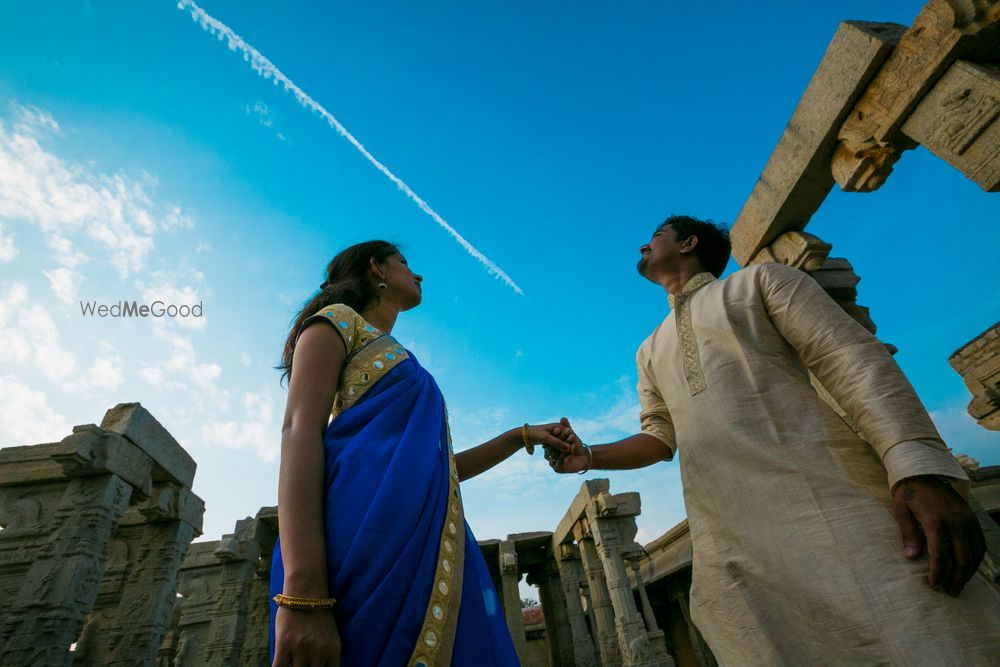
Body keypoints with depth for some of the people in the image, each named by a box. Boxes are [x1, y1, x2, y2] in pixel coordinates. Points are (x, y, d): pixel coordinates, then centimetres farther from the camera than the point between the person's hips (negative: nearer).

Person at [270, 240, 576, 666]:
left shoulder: (402, 363, 30)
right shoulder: (338, 321, 6)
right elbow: (299, 432, -10)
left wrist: (521, 437, 19)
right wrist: (304, 593, -22)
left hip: (429, 546, 8)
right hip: (368, 541, -7)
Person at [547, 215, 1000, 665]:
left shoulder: (761, 280, 12)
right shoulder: (650, 351, 26)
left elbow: (853, 358, 0)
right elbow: (660, 436, 24)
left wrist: (920, 469, -15)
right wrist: (587, 456, 6)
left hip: (834, 502, -3)